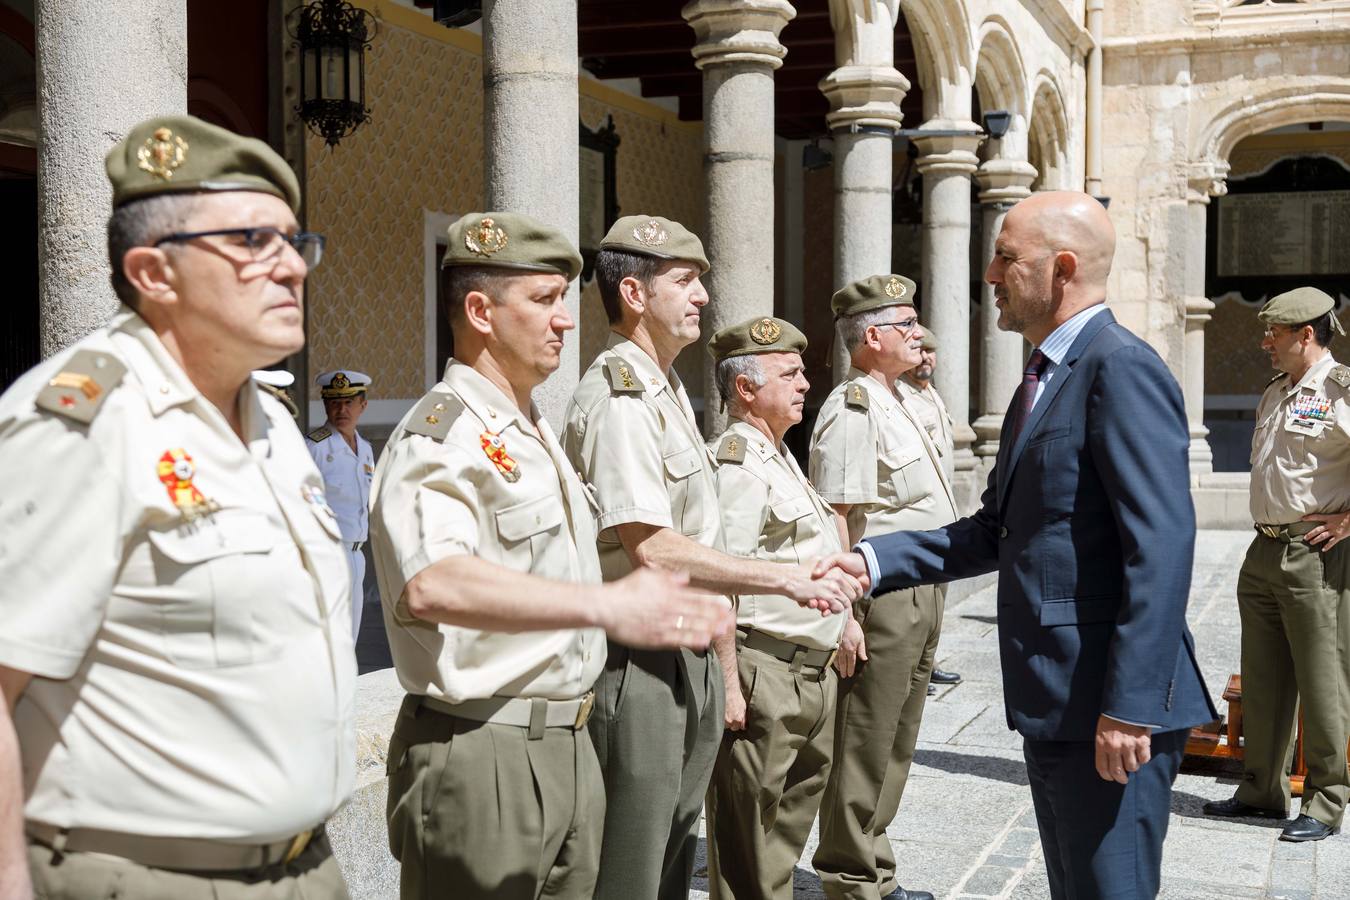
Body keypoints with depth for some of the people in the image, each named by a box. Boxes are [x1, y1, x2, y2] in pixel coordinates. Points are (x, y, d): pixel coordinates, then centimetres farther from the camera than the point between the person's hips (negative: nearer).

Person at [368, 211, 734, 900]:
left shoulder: (533, 432, 16)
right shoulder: (442, 435, -17)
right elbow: (431, 583, -37)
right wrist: (605, 605, -42)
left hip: (568, 746, 9)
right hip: (480, 757, -9)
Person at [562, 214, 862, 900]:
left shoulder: (669, 392, 16)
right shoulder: (618, 397, -16)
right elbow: (654, 550, -24)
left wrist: (725, 664, 19)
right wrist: (786, 579, -20)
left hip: (691, 663, 10)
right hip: (638, 667, -10)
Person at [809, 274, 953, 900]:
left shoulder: (892, 402, 17)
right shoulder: (853, 409, -16)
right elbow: (834, 519, -21)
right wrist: (847, 614, -24)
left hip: (919, 595, 10)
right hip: (881, 596, -10)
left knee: (894, 744, 17)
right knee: (864, 748, 0)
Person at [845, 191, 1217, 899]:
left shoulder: (1122, 369, -15)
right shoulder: (1044, 378, 17)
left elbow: (1162, 550, -22)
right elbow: (996, 533, 17)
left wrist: (1129, 708, -24)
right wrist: (873, 560, 6)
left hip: (1110, 708, -10)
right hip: (1052, 705, 10)